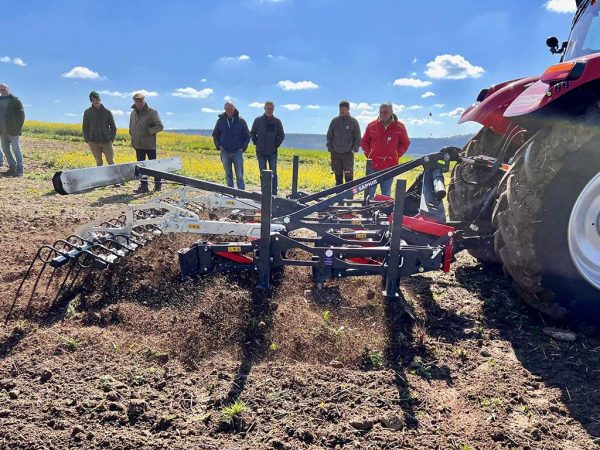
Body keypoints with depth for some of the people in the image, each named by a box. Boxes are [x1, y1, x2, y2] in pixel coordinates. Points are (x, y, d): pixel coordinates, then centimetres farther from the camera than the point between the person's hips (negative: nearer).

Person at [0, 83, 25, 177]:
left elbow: (21, 114, -5)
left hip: (12, 130, -6)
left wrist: (18, 127, -11)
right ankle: (12, 168, 15)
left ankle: (19, 170, -1)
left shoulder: (14, 99, -3)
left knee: (16, 149, -4)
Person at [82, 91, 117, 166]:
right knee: (99, 162, 7)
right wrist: (87, 140, 1)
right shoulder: (87, 112, 4)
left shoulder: (107, 112, 2)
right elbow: (85, 128, 9)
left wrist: (111, 139, -1)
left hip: (106, 141, -1)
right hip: (94, 142, 1)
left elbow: (113, 127, 7)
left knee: (111, 162, -3)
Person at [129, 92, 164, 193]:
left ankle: (157, 184, 17)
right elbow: (131, 127, 26)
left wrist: (148, 131, -17)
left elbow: (160, 126, -10)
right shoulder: (133, 113, 13)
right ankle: (143, 186, 11)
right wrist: (133, 137, 11)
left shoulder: (152, 112, -6)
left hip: (149, 144, -6)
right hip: (138, 145, 6)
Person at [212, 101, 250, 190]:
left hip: (237, 152, -2)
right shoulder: (220, 120, 3)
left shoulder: (241, 121, -2)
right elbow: (215, 135, 15)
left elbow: (247, 136, 6)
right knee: (228, 176, 9)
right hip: (225, 152, 2)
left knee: (239, 176, -3)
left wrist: (243, 147, -5)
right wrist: (218, 146, 2)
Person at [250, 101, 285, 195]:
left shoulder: (277, 122, 1)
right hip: (261, 152, 1)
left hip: (272, 152, -1)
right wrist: (256, 142, 1)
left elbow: (282, 135, 10)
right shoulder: (258, 120, 2)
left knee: (273, 173, 0)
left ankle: (274, 193, 5)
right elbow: (252, 133, 13)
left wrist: (277, 144, -1)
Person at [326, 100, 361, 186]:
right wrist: (330, 148, 4)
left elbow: (358, 137, 2)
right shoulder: (335, 121, 7)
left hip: (348, 154, -3)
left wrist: (354, 149, -6)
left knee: (349, 177, -4)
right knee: (338, 177, 9)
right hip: (335, 153, 3)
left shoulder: (353, 121, 0)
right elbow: (329, 136, 11)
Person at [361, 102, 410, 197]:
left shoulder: (400, 127, 0)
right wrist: (369, 154, 5)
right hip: (373, 165, 1)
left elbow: (405, 143, 10)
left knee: (386, 194, 9)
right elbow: (364, 142, 15)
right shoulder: (371, 126, 4)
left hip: (389, 167, -1)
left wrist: (396, 155, 2)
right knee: (369, 193, 4)